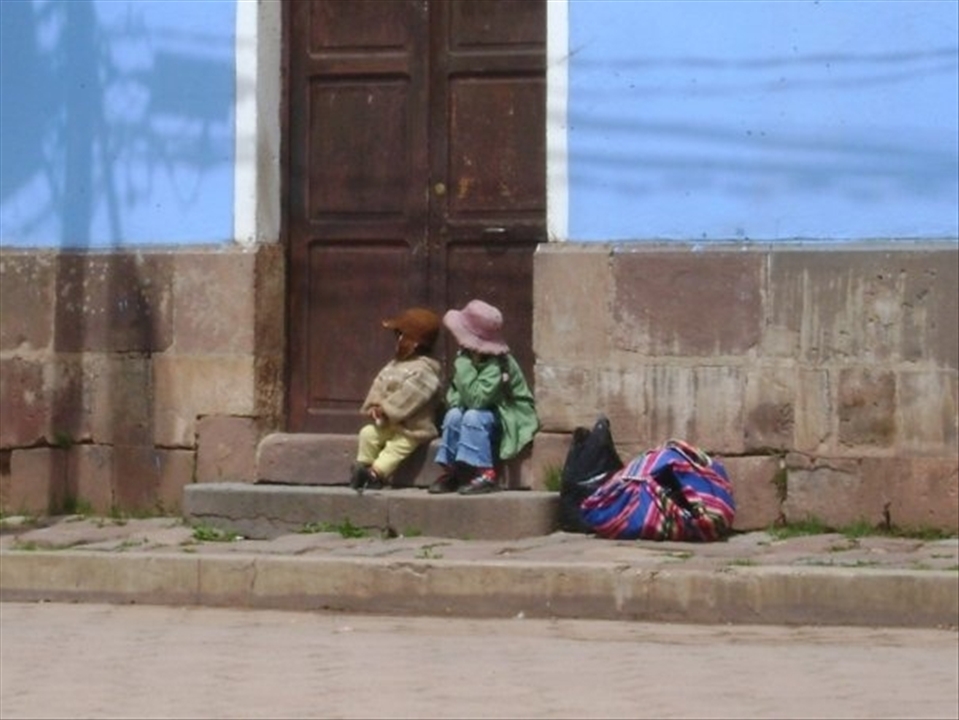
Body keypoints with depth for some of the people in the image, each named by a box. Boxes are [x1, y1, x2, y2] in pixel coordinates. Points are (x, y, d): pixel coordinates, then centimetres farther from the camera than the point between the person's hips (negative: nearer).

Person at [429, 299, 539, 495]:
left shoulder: (498, 364, -27)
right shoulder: (467, 356, -5)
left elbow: (476, 399, -35)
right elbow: (454, 394, 7)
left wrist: (464, 364, -33)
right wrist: (456, 400, -17)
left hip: (512, 419, -7)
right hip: (488, 414, 7)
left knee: (474, 416, -30)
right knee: (454, 414, -18)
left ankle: (486, 475, -28)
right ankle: (450, 471, -13)